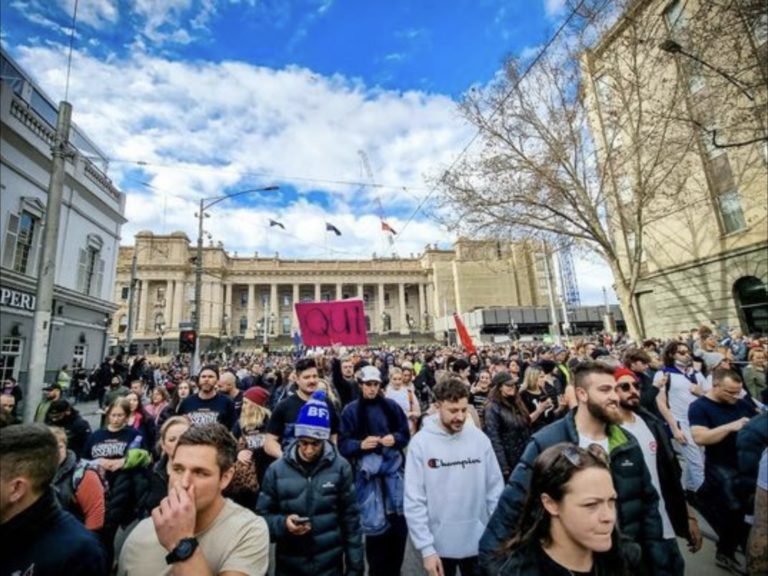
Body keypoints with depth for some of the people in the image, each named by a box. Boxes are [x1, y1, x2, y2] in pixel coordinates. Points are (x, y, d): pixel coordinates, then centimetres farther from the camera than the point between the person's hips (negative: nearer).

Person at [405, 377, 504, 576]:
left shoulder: (479, 438, -8)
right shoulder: (421, 442, -16)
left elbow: (495, 490, 0)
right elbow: (414, 501, -13)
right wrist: (426, 548, -13)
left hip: (479, 543, 2)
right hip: (439, 544, -2)